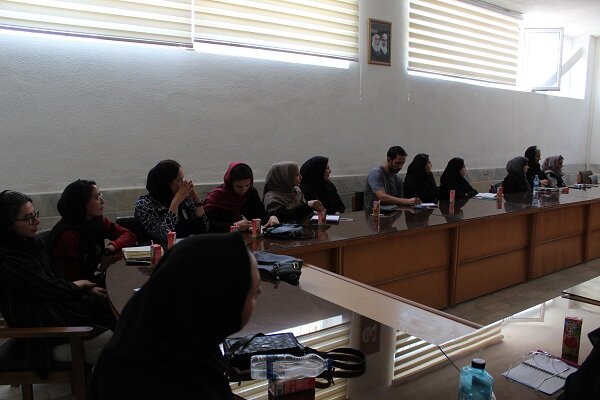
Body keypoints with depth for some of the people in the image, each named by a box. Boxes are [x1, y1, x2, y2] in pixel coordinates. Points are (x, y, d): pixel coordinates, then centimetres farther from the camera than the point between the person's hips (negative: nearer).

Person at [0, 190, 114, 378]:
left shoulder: (30, 243, 6)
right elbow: (51, 288, -17)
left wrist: (88, 289, 1)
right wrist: (80, 284, 1)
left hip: (61, 311, 9)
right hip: (49, 338, -9)